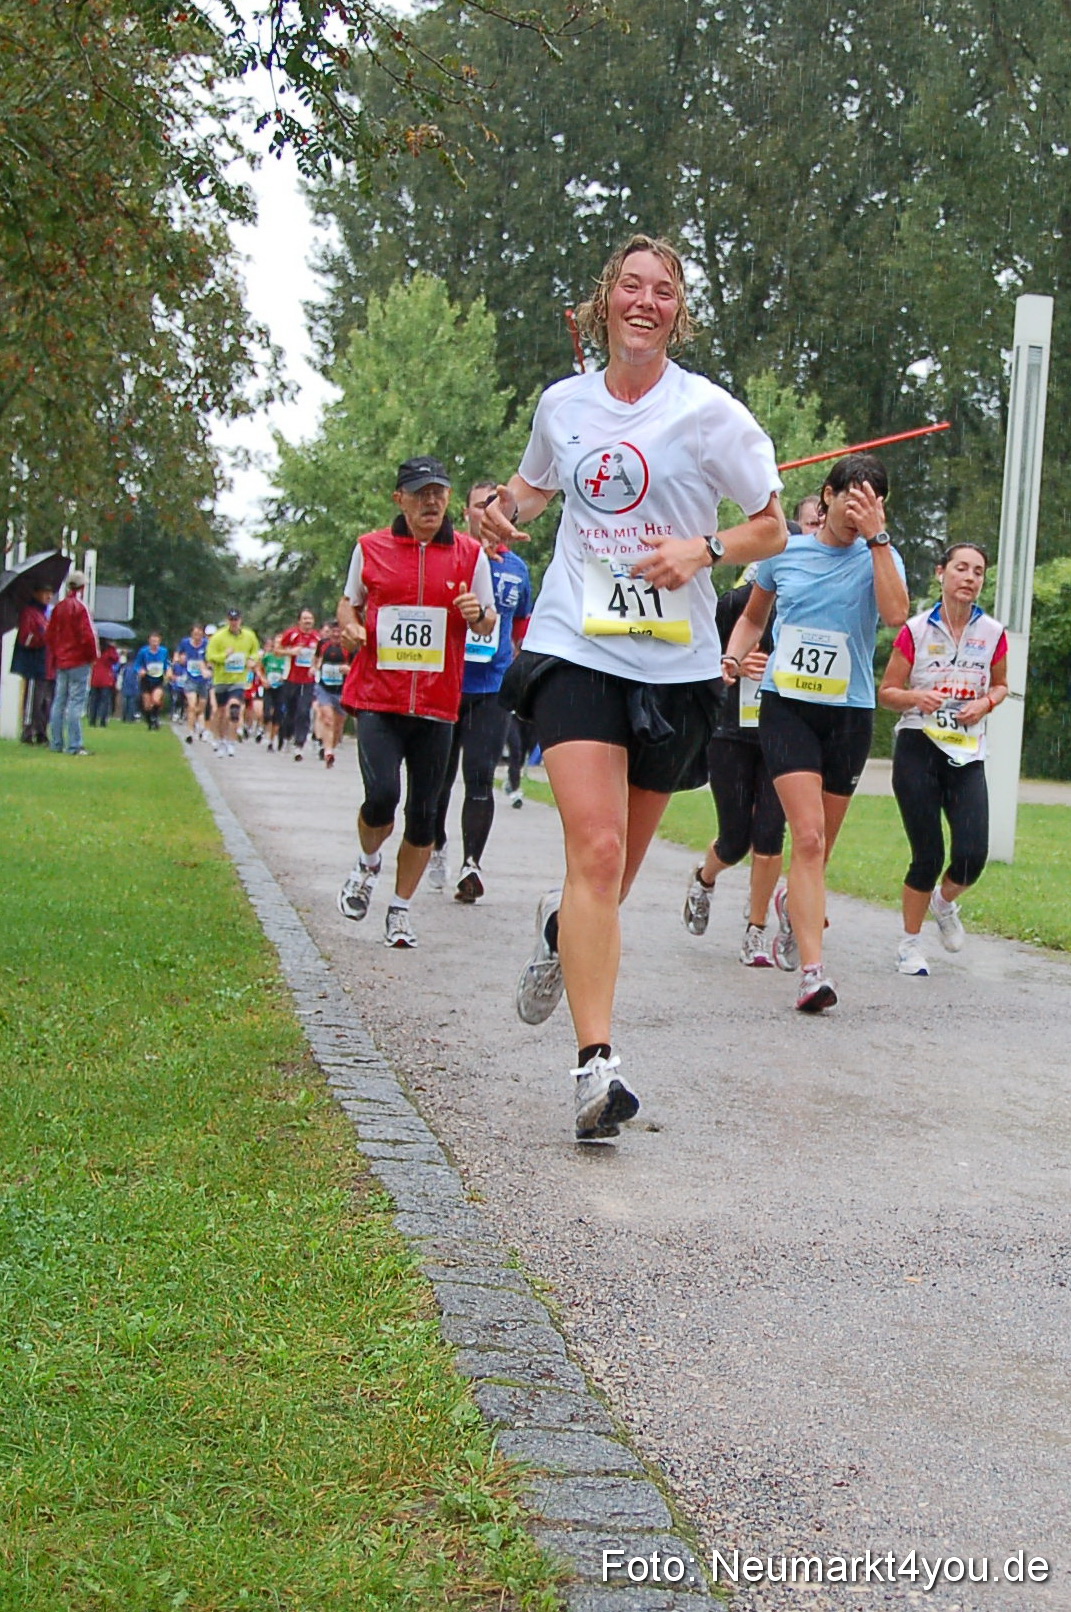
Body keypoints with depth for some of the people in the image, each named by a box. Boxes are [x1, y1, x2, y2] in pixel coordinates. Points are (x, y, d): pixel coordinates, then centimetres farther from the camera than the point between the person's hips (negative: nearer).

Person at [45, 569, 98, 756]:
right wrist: (93, 655, -4)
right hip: (79, 662, -7)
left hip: (61, 662, 7)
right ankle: (74, 746, -10)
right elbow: (88, 635, -18)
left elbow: (49, 635, 12)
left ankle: (57, 744, 14)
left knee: (59, 703, 11)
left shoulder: (59, 608, 8)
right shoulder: (81, 607, -13)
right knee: (76, 703, -7)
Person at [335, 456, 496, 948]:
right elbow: (349, 600, 20)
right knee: (381, 796, -17)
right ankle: (368, 863, 16)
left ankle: (400, 910, 20)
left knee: (423, 814, 3)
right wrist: (350, 625, -3)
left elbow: (489, 623, 12)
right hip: (377, 698, -1)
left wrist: (477, 615, -11)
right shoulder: (371, 548, 5)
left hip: (437, 703, 1)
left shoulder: (470, 553, 5)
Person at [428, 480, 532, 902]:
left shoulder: (516, 569, 10)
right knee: (440, 777, 8)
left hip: (493, 689, 1)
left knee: (480, 780, -7)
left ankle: (471, 864, -6)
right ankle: (436, 848, 30)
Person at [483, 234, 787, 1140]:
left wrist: (703, 549, -17)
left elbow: (771, 530, 3)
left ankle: (564, 931, 47)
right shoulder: (563, 403, 6)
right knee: (595, 847, -16)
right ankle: (596, 1064, -17)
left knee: (622, 861, 11)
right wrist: (507, 505, 3)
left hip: (674, 660, 0)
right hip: (576, 649, 0)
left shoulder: (709, 412, -2)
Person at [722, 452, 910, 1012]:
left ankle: (795, 904, 46)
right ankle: (812, 971, -19)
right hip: (787, 707, -1)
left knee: (818, 846, 12)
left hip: (849, 714, 1)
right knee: (808, 837, -17)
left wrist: (876, 536, -20)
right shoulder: (784, 550, 5)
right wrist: (733, 657, 4)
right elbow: (753, 616, 22)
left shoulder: (881, 557, 1)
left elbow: (895, 613, -21)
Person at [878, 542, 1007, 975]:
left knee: (973, 855, -10)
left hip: (968, 753, 2)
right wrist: (916, 697, -18)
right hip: (918, 748, -2)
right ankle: (910, 942, 17)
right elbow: (886, 692, 2)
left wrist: (985, 703, -3)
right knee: (928, 855, -4)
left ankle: (945, 902, 25)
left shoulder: (993, 633, 3)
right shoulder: (916, 630, -4)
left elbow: (1000, 685, 19)